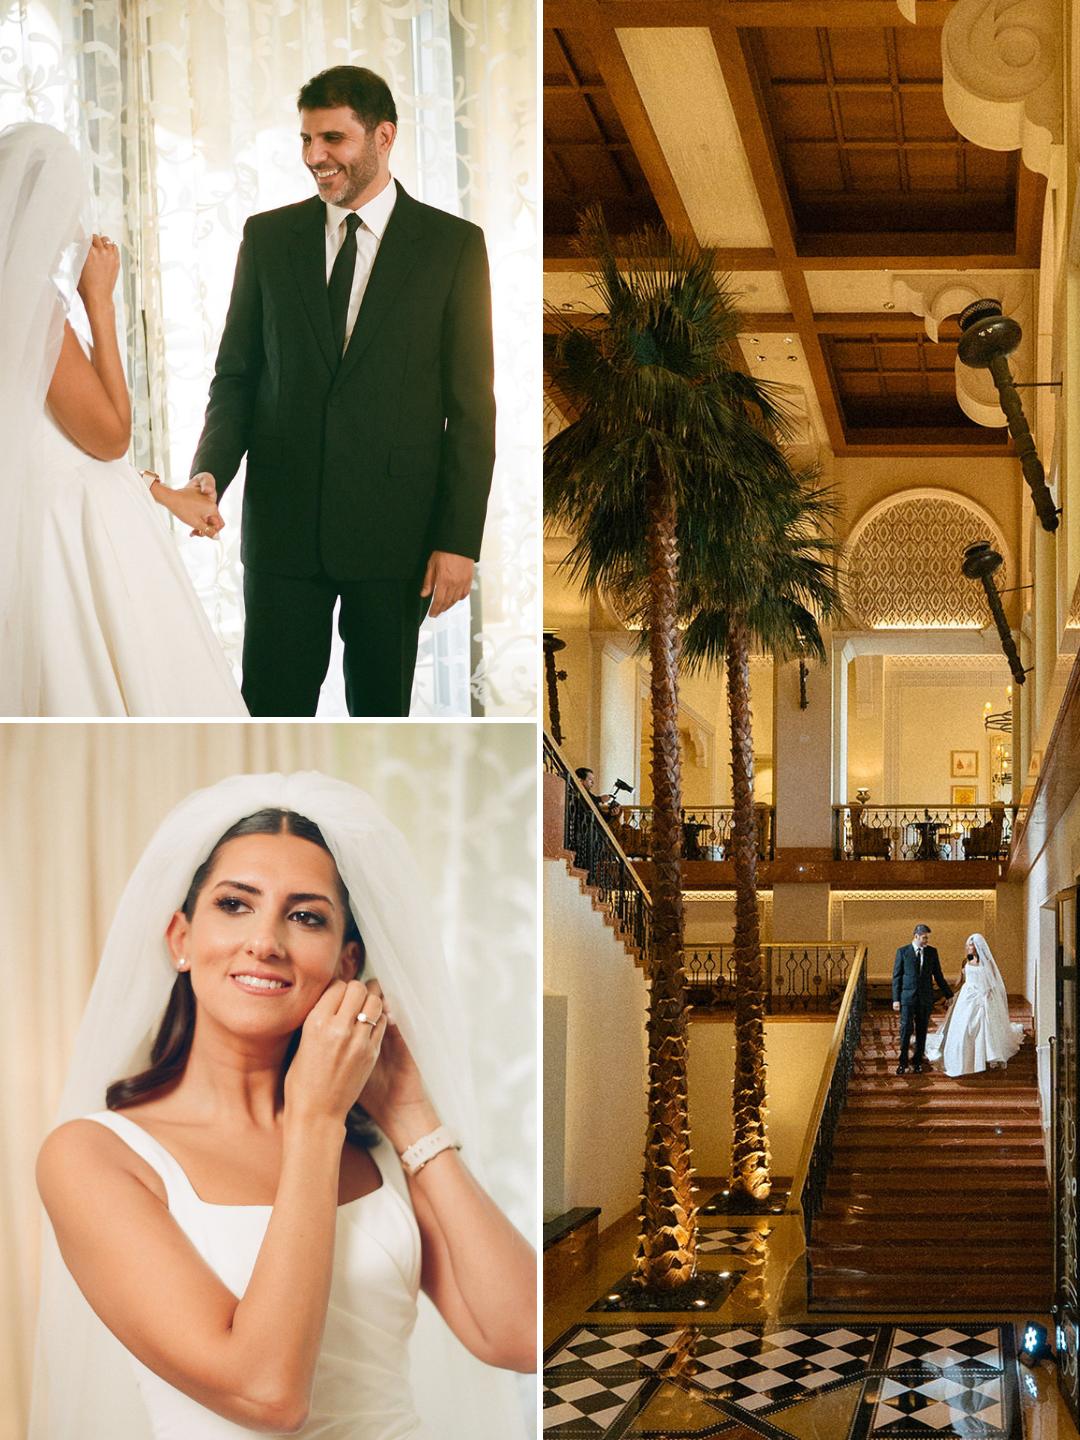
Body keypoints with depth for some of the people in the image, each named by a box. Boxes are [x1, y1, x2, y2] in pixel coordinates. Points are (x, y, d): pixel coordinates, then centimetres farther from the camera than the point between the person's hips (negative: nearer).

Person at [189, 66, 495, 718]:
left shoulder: (454, 244, 0)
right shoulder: (268, 237, 7)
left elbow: (472, 406, -2)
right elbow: (236, 375, 10)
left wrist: (460, 540, -7)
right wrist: (210, 472, -9)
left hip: (394, 531, -1)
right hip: (283, 524, 2)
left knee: (381, 712, 8)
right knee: (271, 712, 0)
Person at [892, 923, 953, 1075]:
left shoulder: (932, 952, 7)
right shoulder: (902, 952, 0)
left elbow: (938, 975, 13)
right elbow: (896, 976, 1)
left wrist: (949, 995, 12)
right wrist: (896, 999, -5)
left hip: (925, 998, 3)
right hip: (907, 997, -2)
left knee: (922, 1031, 6)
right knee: (906, 1029, -6)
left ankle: (917, 1062, 16)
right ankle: (903, 1062, 3)